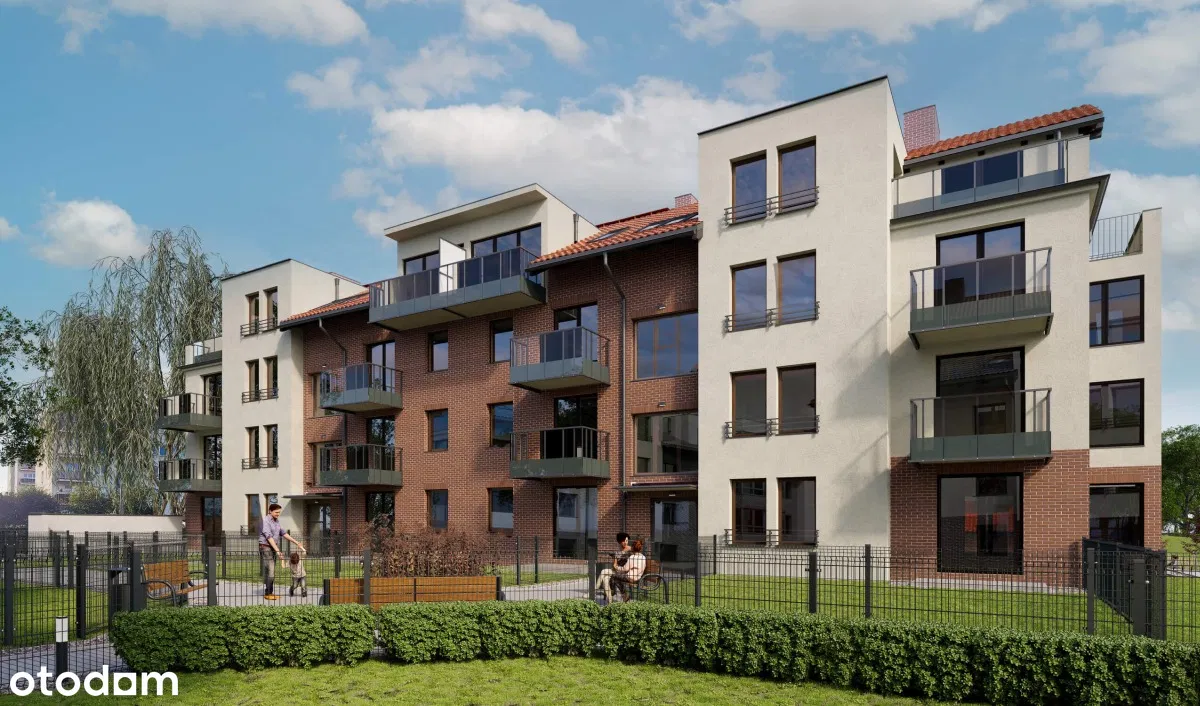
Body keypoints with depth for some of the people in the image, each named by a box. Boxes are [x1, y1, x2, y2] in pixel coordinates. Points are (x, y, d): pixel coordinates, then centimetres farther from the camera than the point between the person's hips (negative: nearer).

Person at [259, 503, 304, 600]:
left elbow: (283, 533, 16)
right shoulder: (265, 521, -15)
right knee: (269, 571, -11)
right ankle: (267, 594, -5)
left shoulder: (276, 521, 11)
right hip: (266, 548, -8)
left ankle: (270, 593, 12)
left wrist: (297, 543, 13)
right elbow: (269, 537, -22)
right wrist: (277, 550, -27)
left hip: (273, 548, 8)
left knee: (271, 571, 8)